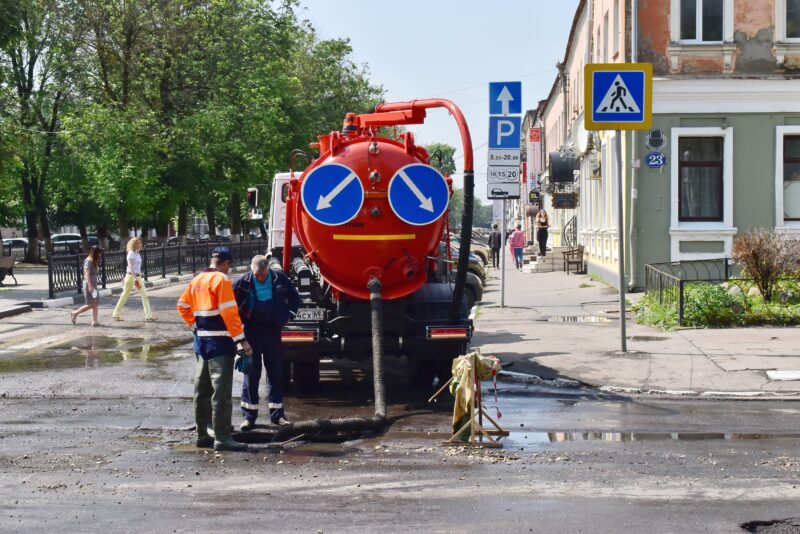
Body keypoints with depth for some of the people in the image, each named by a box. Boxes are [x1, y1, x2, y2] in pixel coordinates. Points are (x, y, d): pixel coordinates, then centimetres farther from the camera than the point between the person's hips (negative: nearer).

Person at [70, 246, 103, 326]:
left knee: (96, 304, 3)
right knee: (91, 304, -9)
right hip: (89, 284, -9)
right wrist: (90, 286, -23)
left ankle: (94, 321, 1)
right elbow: (87, 274, -20)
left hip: (93, 285, 9)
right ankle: (74, 313, 6)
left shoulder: (93, 261, 15)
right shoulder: (88, 261, -13)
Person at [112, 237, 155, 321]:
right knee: (125, 296, 1)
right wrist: (135, 279, -28)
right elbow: (130, 267, -21)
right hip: (131, 276, -8)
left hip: (138, 276, 8)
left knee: (144, 295, 1)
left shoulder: (137, 253, 11)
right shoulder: (131, 254, -14)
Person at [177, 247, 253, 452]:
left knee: (202, 389, 14)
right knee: (221, 391, -7)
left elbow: (183, 305, 18)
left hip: (201, 340, 8)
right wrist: (241, 339, -17)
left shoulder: (197, 281, 11)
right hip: (220, 342, -8)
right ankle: (222, 438, -9)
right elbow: (229, 312, -19)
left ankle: (202, 435, 20)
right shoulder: (221, 280, -12)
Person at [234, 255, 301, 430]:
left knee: (276, 373, 7)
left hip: (273, 331, 2)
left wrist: (287, 316, 3)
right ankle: (249, 416, 4)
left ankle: (277, 414, 15)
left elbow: (295, 298, 10)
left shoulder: (279, 278, -5)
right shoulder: (243, 282, -8)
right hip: (252, 332, -2)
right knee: (251, 374, 0)